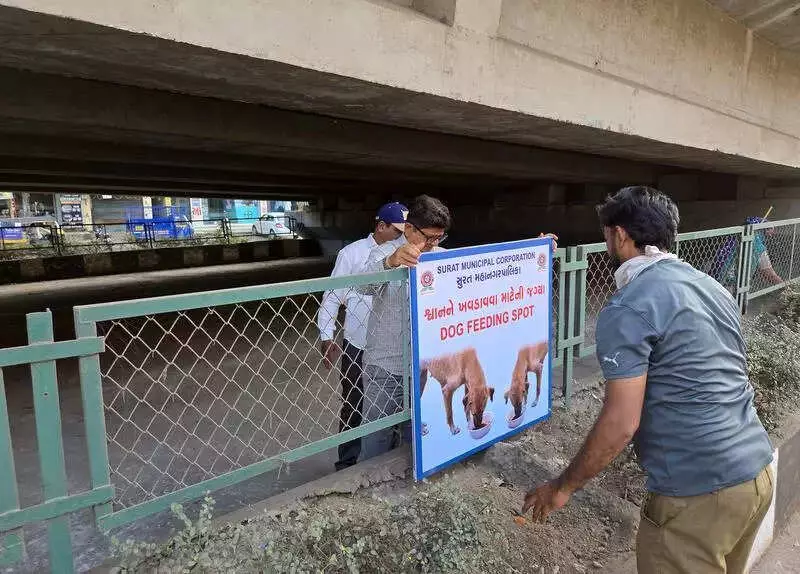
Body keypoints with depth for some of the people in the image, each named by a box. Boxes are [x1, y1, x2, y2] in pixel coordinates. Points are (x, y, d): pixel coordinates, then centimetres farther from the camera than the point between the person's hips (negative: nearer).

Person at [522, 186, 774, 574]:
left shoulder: (627, 308, -17)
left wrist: (563, 487, -7)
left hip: (698, 492, -8)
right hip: (758, 471, 8)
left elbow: (621, 423, -20)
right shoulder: (712, 287, 9)